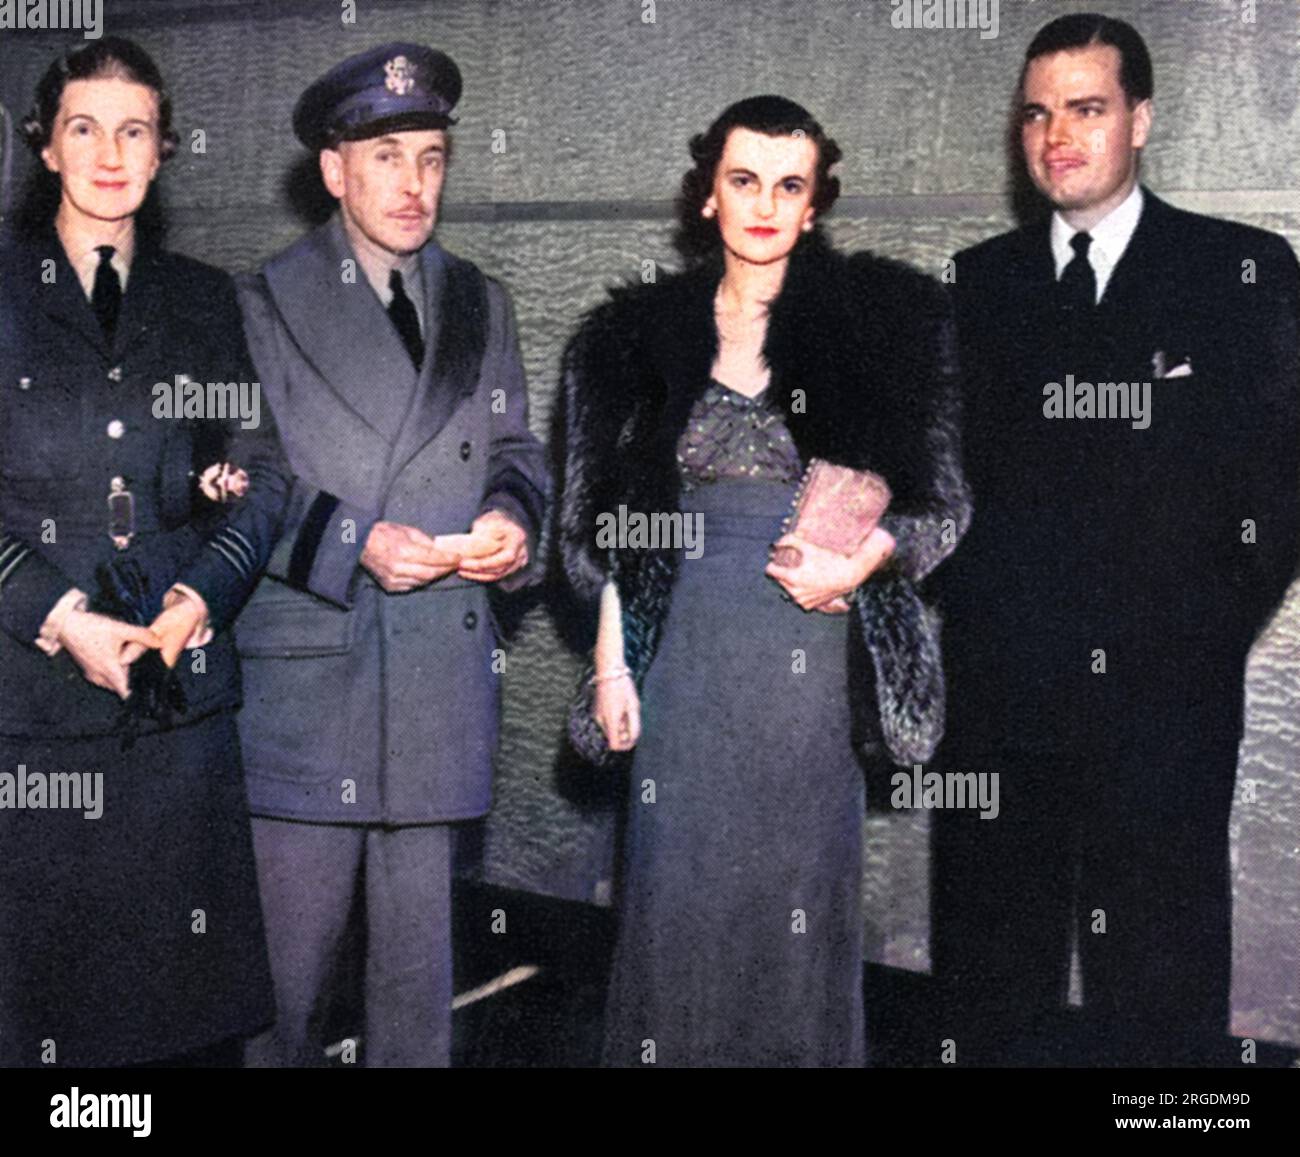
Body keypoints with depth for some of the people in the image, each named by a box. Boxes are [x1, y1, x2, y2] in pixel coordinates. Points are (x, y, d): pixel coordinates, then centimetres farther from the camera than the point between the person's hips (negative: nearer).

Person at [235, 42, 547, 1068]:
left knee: (421, 935, 11)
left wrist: (510, 520, -6)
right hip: (310, 664, -4)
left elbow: (513, 449, 17)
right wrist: (359, 544, -18)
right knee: (292, 938, 1)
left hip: (443, 665, 4)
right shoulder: (267, 304, 1)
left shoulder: (477, 302, 15)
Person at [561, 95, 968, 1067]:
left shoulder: (878, 322, 2)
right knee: (680, 888, 5)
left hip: (818, 651, -1)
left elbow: (944, 501, 4)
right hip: (690, 650, 1)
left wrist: (866, 557, -13)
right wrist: (612, 664, 3)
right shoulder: (644, 335, 6)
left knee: (804, 892, 6)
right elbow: (613, 524, 8)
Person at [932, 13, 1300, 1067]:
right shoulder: (977, 282, 11)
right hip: (998, 693, 3)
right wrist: (965, 604, -1)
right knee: (993, 984, 10)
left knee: (1160, 999, 4)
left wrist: (1212, 630, -6)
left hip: (1163, 695, -2)